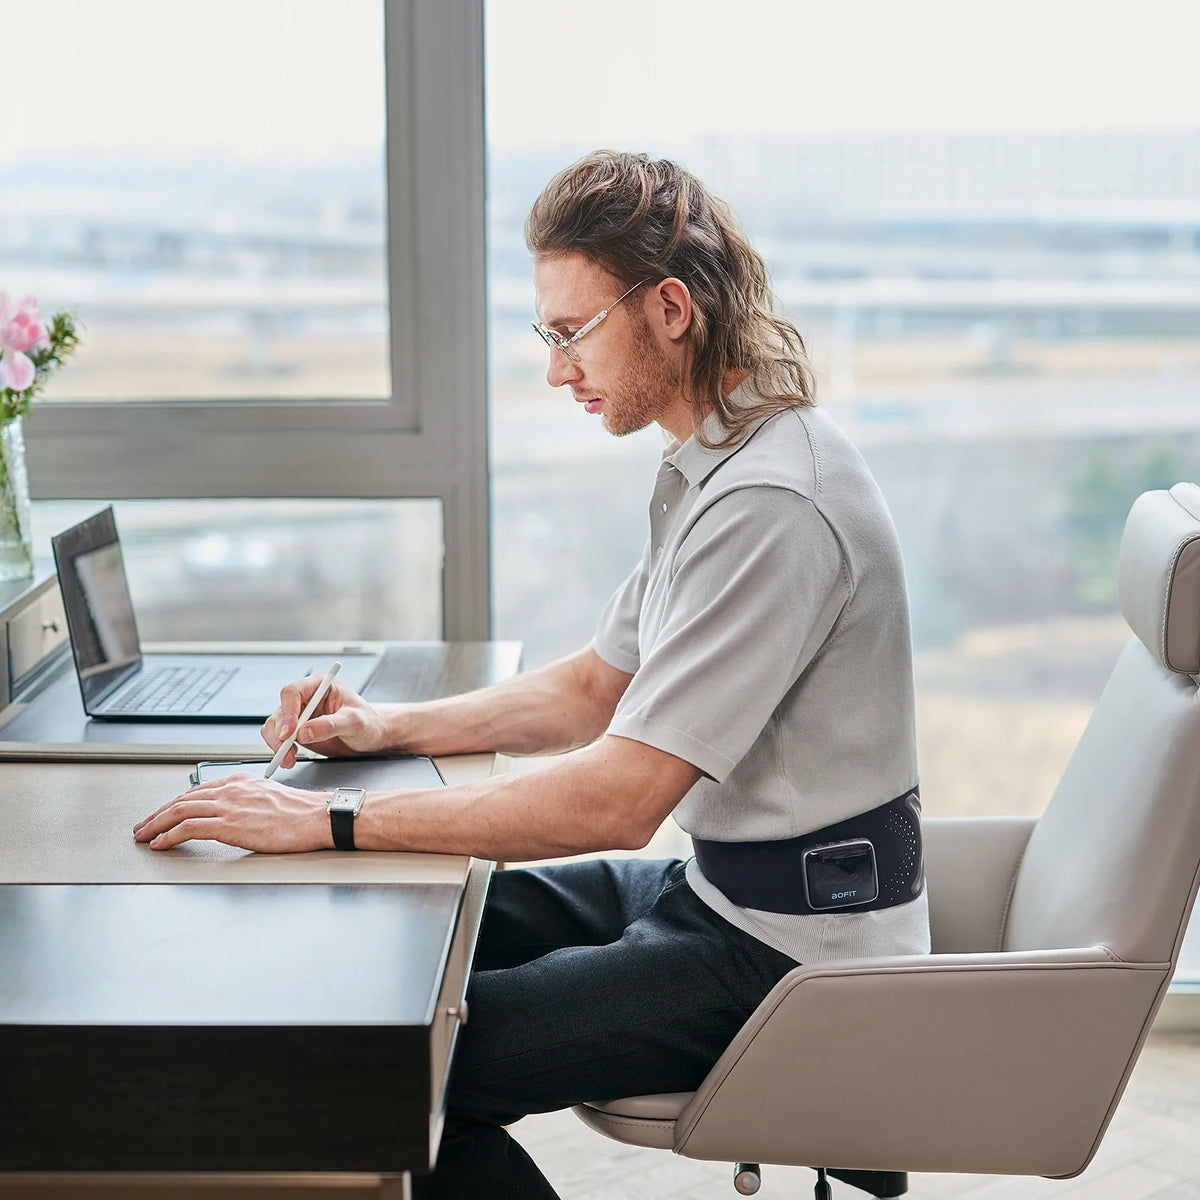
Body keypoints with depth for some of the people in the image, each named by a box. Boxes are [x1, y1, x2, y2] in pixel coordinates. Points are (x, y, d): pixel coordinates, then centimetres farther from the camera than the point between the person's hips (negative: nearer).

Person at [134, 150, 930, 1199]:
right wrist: (390, 727, 4)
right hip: (726, 888, 10)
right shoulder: (716, 465, 9)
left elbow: (618, 799, -28)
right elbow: (596, 688, 16)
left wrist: (333, 821, -25)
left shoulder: (771, 503, -25)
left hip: (790, 948, -10)